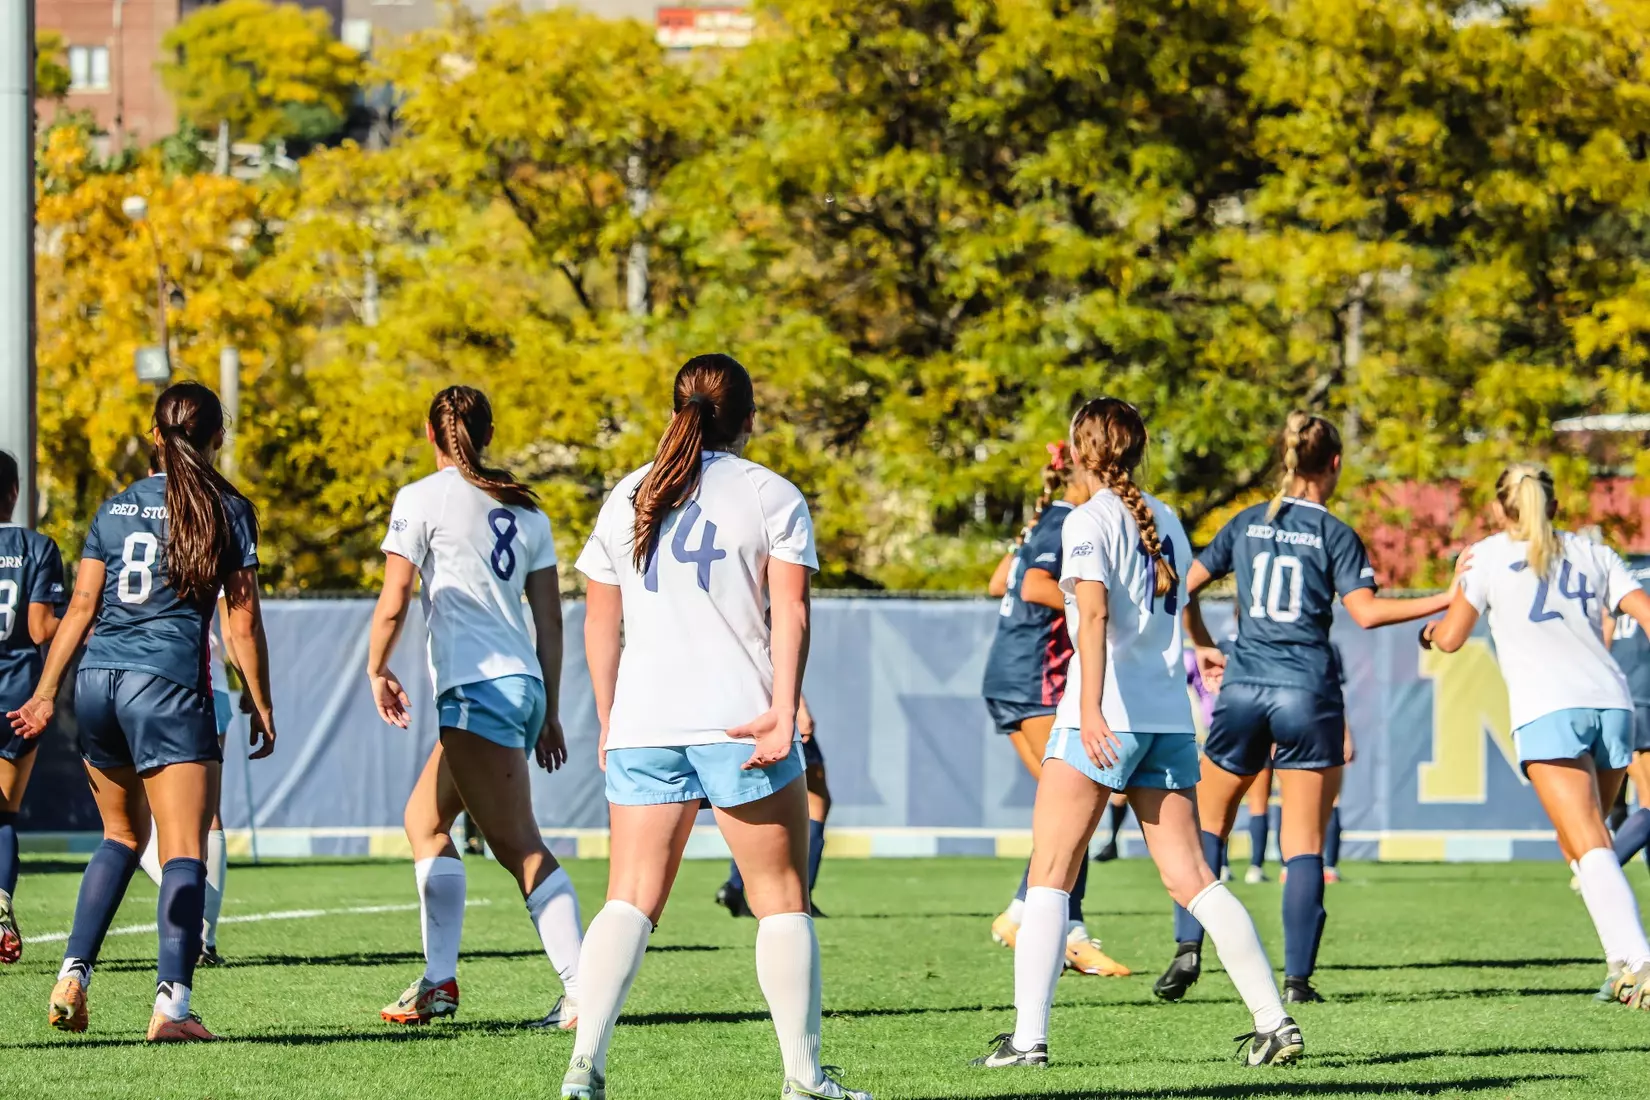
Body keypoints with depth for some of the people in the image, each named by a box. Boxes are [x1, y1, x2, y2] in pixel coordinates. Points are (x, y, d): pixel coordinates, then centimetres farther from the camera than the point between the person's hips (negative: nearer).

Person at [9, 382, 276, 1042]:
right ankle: (171, 1004, -20)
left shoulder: (115, 509, 12)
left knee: (122, 835, 23)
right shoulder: (227, 510, 1)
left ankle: (72, 975, 12)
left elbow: (81, 607, 9)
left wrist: (45, 694, 13)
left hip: (96, 683, 5)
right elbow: (243, 620, -1)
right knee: (184, 851, -6)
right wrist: (262, 707, 7)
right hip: (168, 686, -5)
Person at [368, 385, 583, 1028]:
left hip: (478, 687, -8)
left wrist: (377, 670, 12)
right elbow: (550, 619, 14)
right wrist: (548, 716, 18)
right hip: (524, 685, 8)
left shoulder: (422, 499, -3)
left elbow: (393, 604, -6)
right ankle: (438, 980, 8)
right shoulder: (523, 509, 15)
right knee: (424, 818, 16)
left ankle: (581, 990, -19)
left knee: (518, 844, -11)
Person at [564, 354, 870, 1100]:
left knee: (630, 899, 2)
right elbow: (790, 611, -7)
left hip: (641, 726, 3)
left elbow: (600, 622, 16)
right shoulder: (770, 495, 4)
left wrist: (610, 723, 22)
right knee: (781, 900, 5)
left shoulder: (627, 497, 15)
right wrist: (784, 710, -13)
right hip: (737, 723, -3)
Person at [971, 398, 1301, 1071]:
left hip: (1104, 717, -6)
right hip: (1168, 715, 6)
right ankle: (1275, 1022, -4)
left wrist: (1091, 707, -30)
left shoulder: (1089, 522, -6)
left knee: (1050, 877, -2)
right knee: (1191, 879, 4)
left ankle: (1028, 1036, -8)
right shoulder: (1164, 520, 14)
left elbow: (1094, 614, -20)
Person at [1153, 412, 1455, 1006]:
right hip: (1307, 692, -3)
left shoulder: (1247, 524, 9)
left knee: (1206, 822, 18)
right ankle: (1297, 977, -4)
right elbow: (1366, 611, -13)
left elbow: (1184, 585, 14)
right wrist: (1446, 601, -7)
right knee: (1304, 844, 0)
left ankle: (1189, 946, 3)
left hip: (1243, 688, 3)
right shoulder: (1334, 534, -2)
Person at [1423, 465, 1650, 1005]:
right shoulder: (1593, 554, 21)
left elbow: (1451, 637, 14)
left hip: (1547, 710, -4)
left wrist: (1431, 631, 36)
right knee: (1578, 843, 21)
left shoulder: (1490, 555, 12)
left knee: (1589, 845, -16)